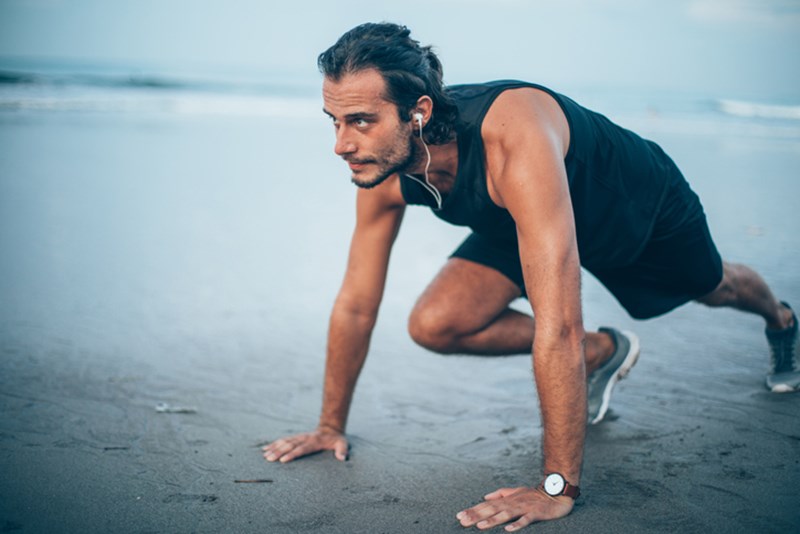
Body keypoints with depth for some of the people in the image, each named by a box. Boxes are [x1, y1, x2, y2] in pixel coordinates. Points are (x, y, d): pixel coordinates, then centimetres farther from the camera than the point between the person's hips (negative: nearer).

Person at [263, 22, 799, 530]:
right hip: (520, 223, 4)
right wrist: (332, 426, -9)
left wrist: (558, 487, -48)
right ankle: (601, 351, 8)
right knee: (435, 324, -17)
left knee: (715, 288, 25)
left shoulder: (514, 138, -49)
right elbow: (356, 304, -16)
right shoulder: (386, 166, -28)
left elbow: (556, 324, -51)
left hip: (643, 204, -4)